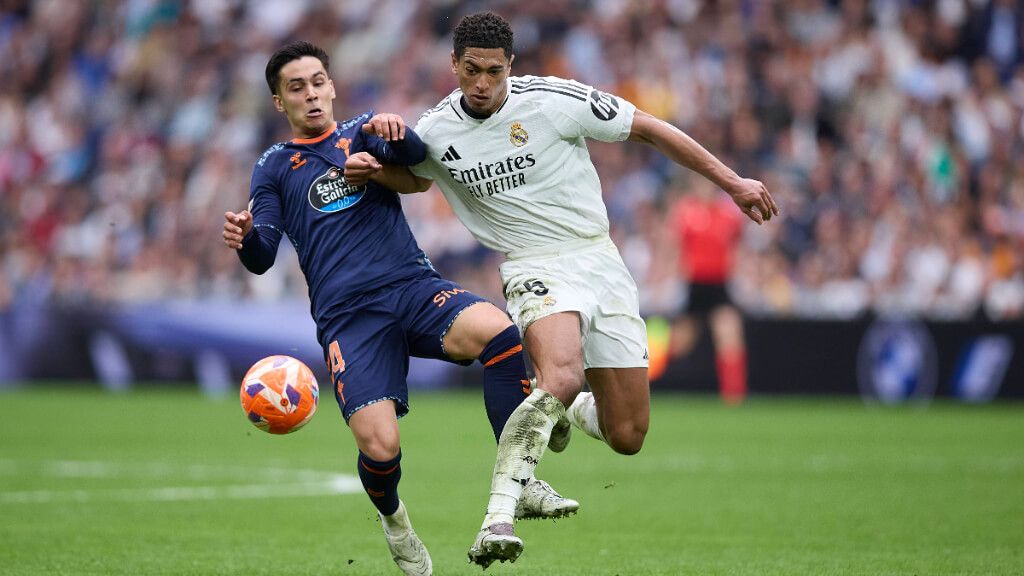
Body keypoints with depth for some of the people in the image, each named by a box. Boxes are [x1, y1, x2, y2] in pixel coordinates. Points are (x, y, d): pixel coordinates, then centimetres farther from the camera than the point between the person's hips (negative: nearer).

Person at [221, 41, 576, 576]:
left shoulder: (365, 132, 18)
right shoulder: (275, 167, 16)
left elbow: (415, 155, -5)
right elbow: (263, 256, 5)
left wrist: (395, 134, -29)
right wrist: (244, 238, -19)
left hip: (415, 288, 1)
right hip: (348, 315, -1)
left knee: (498, 332, -31)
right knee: (379, 447, -20)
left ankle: (520, 485, -23)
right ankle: (392, 518, 17)